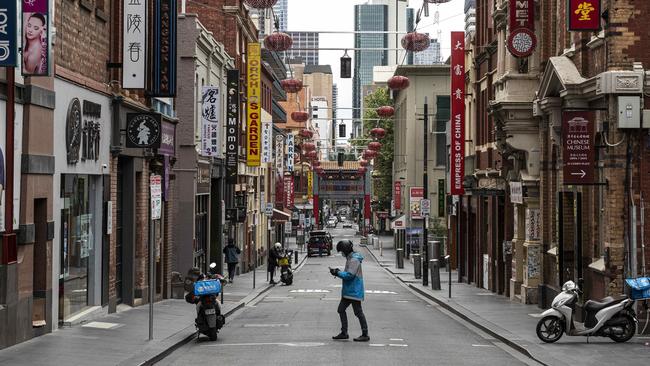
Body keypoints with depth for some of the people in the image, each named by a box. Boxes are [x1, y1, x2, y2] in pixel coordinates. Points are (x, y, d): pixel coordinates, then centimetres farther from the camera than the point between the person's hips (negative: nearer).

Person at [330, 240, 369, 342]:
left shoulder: (354, 260, -17)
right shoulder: (350, 258, 15)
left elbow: (350, 275, -24)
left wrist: (338, 273, -14)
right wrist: (338, 271, 4)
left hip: (354, 291, -10)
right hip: (348, 291, 11)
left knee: (358, 312, -5)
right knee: (341, 309, 11)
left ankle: (365, 335, 1)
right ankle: (344, 333, 17)